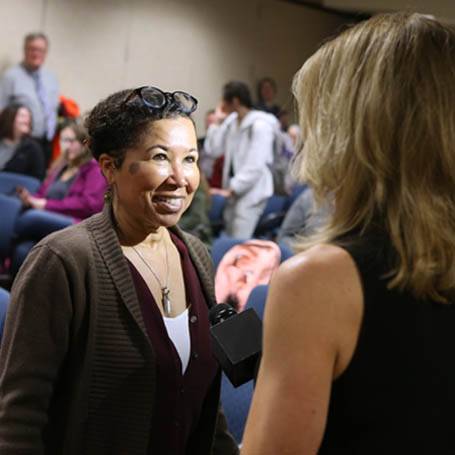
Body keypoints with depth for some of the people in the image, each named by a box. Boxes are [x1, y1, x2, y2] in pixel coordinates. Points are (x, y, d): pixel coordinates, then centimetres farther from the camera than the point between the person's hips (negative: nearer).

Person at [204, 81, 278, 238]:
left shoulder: (260, 125, -15)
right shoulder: (230, 122, 9)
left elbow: (255, 166, -20)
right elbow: (212, 150, 11)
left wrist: (231, 189, -19)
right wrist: (218, 122, 6)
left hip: (251, 193, -8)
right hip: (234, 191, 8)